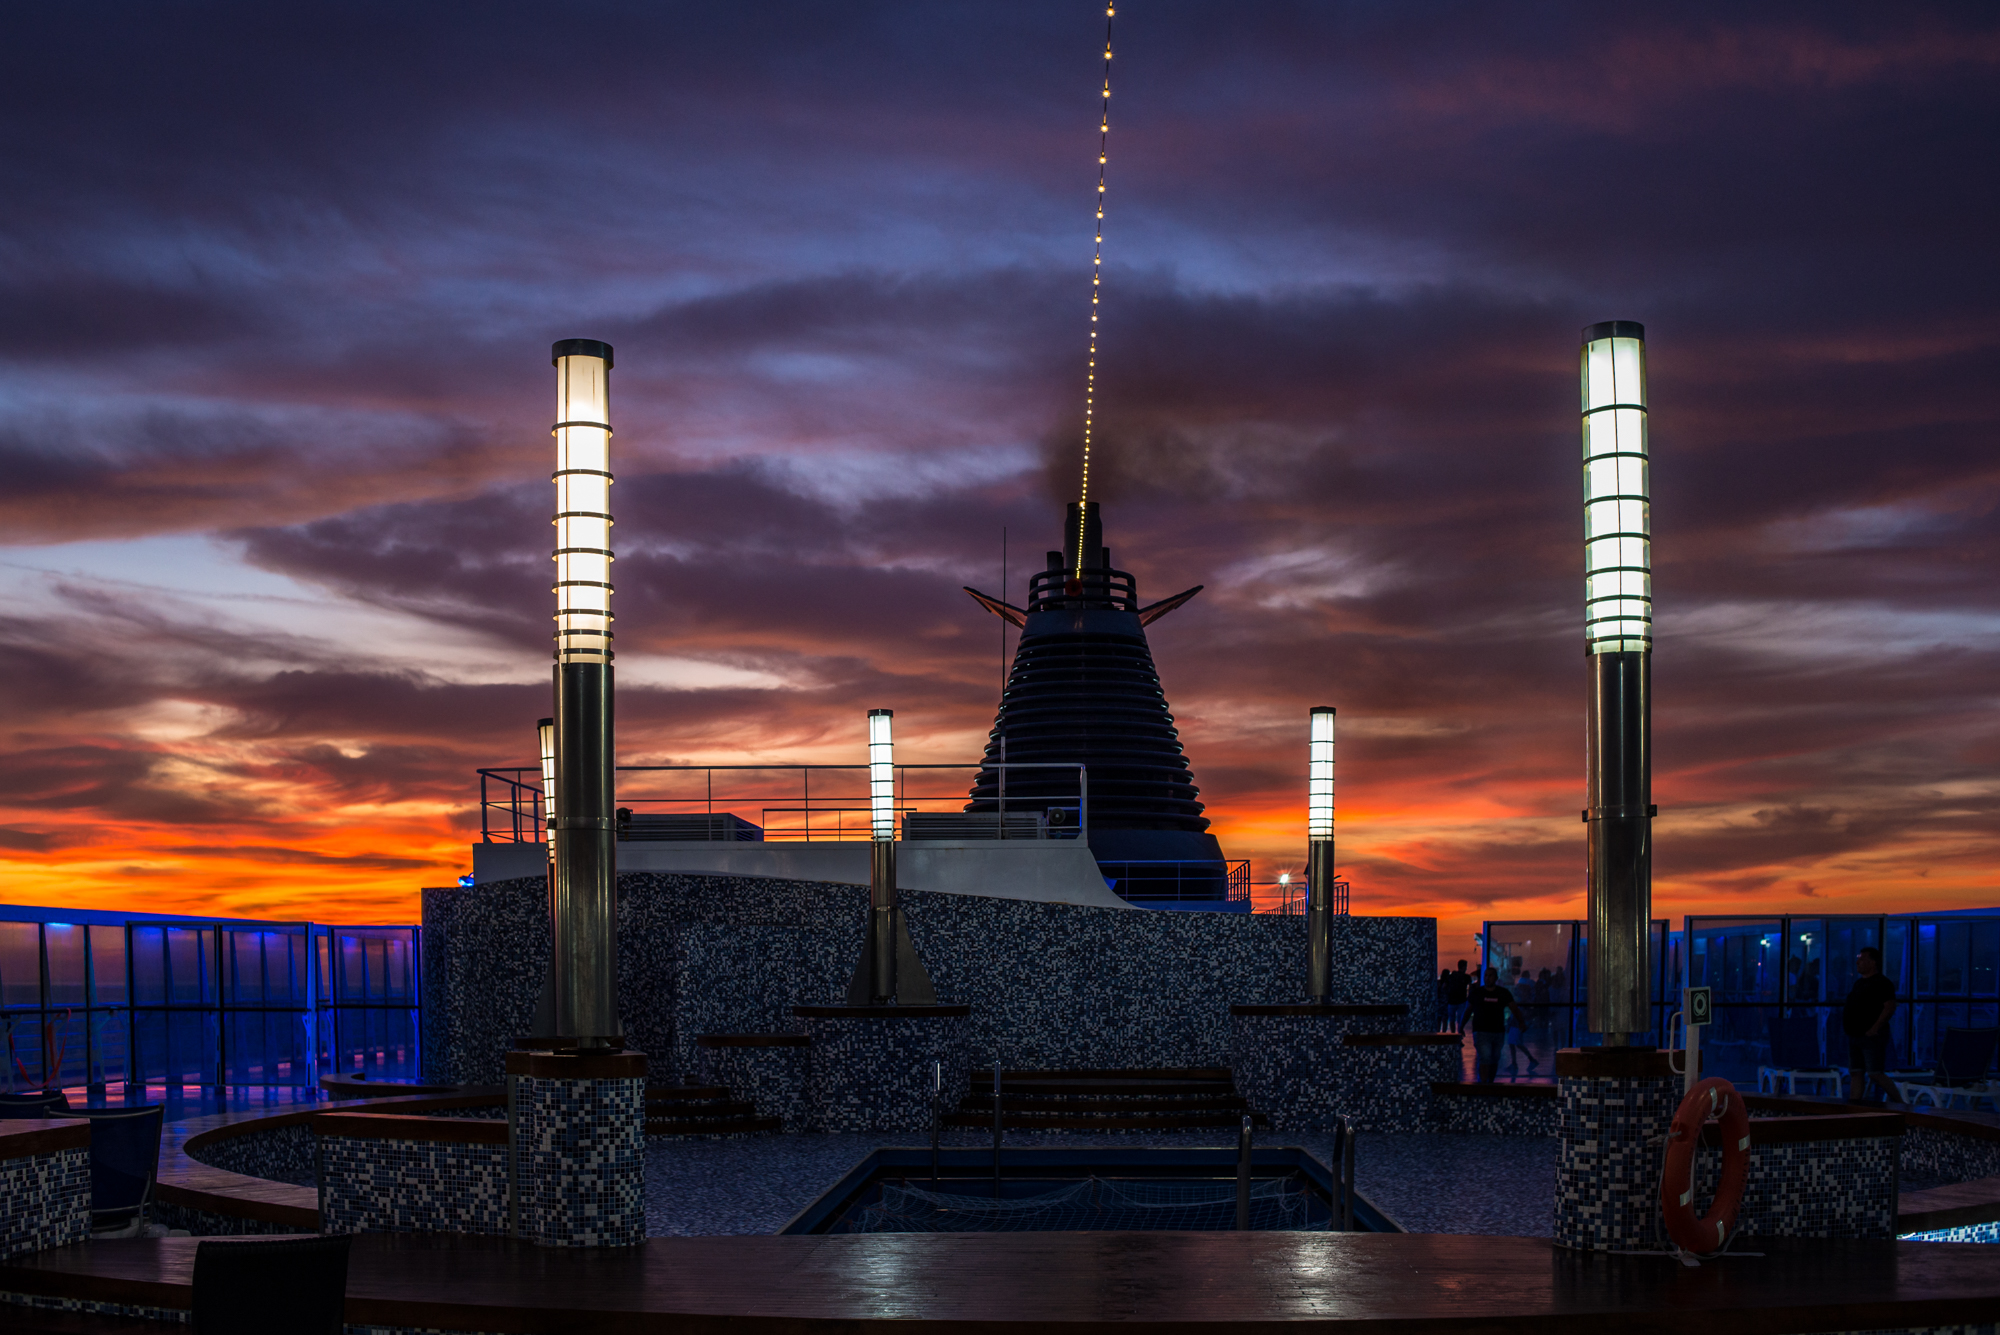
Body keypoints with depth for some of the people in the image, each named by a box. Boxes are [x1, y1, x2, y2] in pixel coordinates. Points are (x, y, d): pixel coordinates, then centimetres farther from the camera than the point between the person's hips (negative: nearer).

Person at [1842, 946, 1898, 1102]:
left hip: (1871, 1035, -9)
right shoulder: (1859, 983, 18)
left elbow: (1890, 1007, -18)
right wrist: (1848, 1028, 14)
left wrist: (1875, 1028, -23)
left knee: (1875, 1074, -11)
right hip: (1854, 1035, 9)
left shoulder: (1882, 983, -10)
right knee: (1856, 1072, 8)